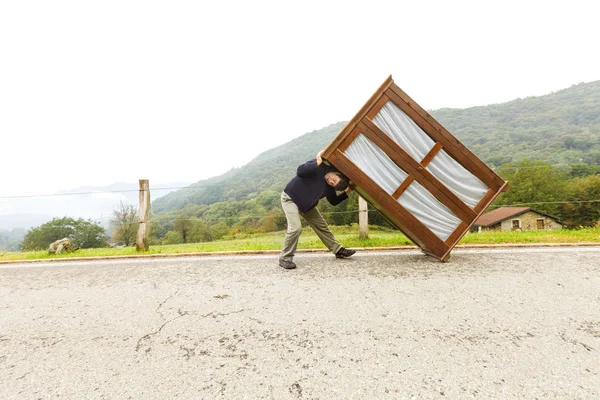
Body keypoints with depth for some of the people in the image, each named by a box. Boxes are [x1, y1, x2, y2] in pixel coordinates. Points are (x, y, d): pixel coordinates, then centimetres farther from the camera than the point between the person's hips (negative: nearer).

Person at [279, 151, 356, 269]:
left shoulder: (329, 186, -8)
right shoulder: (320, 167, -26)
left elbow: (334, 201, 5)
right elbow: (300, 171, -38)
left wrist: (346, 193, -9)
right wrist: (318, 164, -50)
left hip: (307, 204, 7)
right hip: (290, 198, -7)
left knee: (322, 226, 12)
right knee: (296, 228, -23)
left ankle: (338, 250, 27)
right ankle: (284, 258, -6)